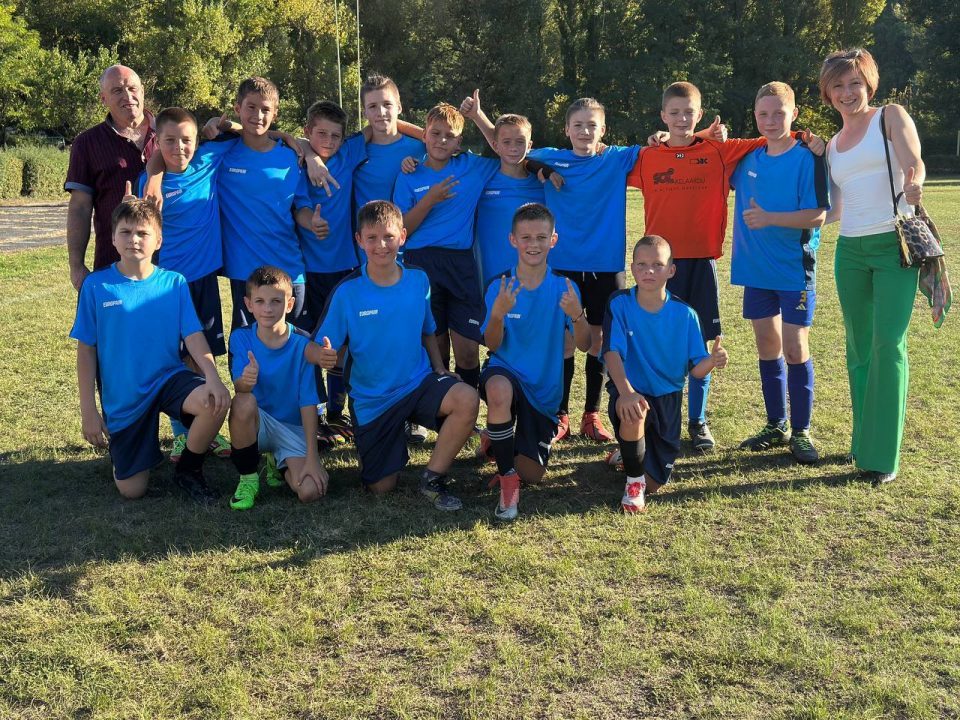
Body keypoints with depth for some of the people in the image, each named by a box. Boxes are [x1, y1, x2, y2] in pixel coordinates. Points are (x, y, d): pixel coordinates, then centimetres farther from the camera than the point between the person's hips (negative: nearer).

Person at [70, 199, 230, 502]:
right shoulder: (96, 285, -5)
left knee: (215, 402, -33)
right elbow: (86, 349, -2)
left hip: (169, 378, 0)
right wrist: (88, 410, -5)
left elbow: (194, 336, -9)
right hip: (122, 397, 0)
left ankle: (188, 470, -4)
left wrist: (213, 378, -27)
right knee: (132, 490, -4)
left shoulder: (174, 283, -3)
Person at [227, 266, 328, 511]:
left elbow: (308, 402, -13)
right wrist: (244, 382, -47)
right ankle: (247, 478, -11)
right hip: (257, 425, 1)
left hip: (294, 429, 0)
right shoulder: (241, 338, -9)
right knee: (244, 402, -35)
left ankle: (279, 465, 13)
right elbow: (238, 387, -20)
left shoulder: (302, 344, -13)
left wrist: (312, 457, -18)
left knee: (310, 491, -24)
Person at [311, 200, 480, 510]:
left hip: (419, 383, 2)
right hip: (372, 399, -1)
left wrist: (441, 371, -4)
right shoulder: (347, 291, -13)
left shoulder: (418, 280, -4)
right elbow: (314, 349, -12)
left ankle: (433, 478, -8)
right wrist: (323, 355, -36)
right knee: (381, 487, 3)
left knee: (467, 400, -30)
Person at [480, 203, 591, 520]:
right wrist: (497, 314, -31)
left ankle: (501, 437, 34)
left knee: (531, 475, 0)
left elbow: (584, 345, -13)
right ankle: (507, 478, -22)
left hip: (545, 387, 2)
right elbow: (492, 345, -11)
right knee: (499, 390, -41)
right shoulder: (499, 286, -6)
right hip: (506, 372, -2)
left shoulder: (563, 287, -5)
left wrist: (577, 315, -34)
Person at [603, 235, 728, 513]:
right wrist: (626, 391, -41)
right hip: (631, 391, -2)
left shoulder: (684, 314, -8)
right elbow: (612, 352, -24)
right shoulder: (620, 303, -13)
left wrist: (712, 360, -31)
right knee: (634, 414, -41)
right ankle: (633, 480, -12)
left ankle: (629, 451, 41)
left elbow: (695, 368, -7)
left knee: (654, 484, 3)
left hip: (667, 396, 2)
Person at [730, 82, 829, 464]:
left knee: (794, 349, -3)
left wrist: (769, 218, -26)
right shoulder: (748, 159, 6)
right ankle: (776, 426, 23)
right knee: (767, 347, 11)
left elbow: (817, 215, -15)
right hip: (756, 270, 5)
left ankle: (801, 432, 9)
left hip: (794, 270, -5)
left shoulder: (807, 159, -9)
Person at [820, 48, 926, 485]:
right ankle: (863, 441, 21)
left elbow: (914, 163, -15)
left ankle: (882, 454, -6)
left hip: (895, 244, -5)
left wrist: (913, 186, -37)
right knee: (858, 348, 9)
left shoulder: (891, 117, 2)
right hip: (850, 252, 5)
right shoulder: (832, 145, 17)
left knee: (887, 345, -11)